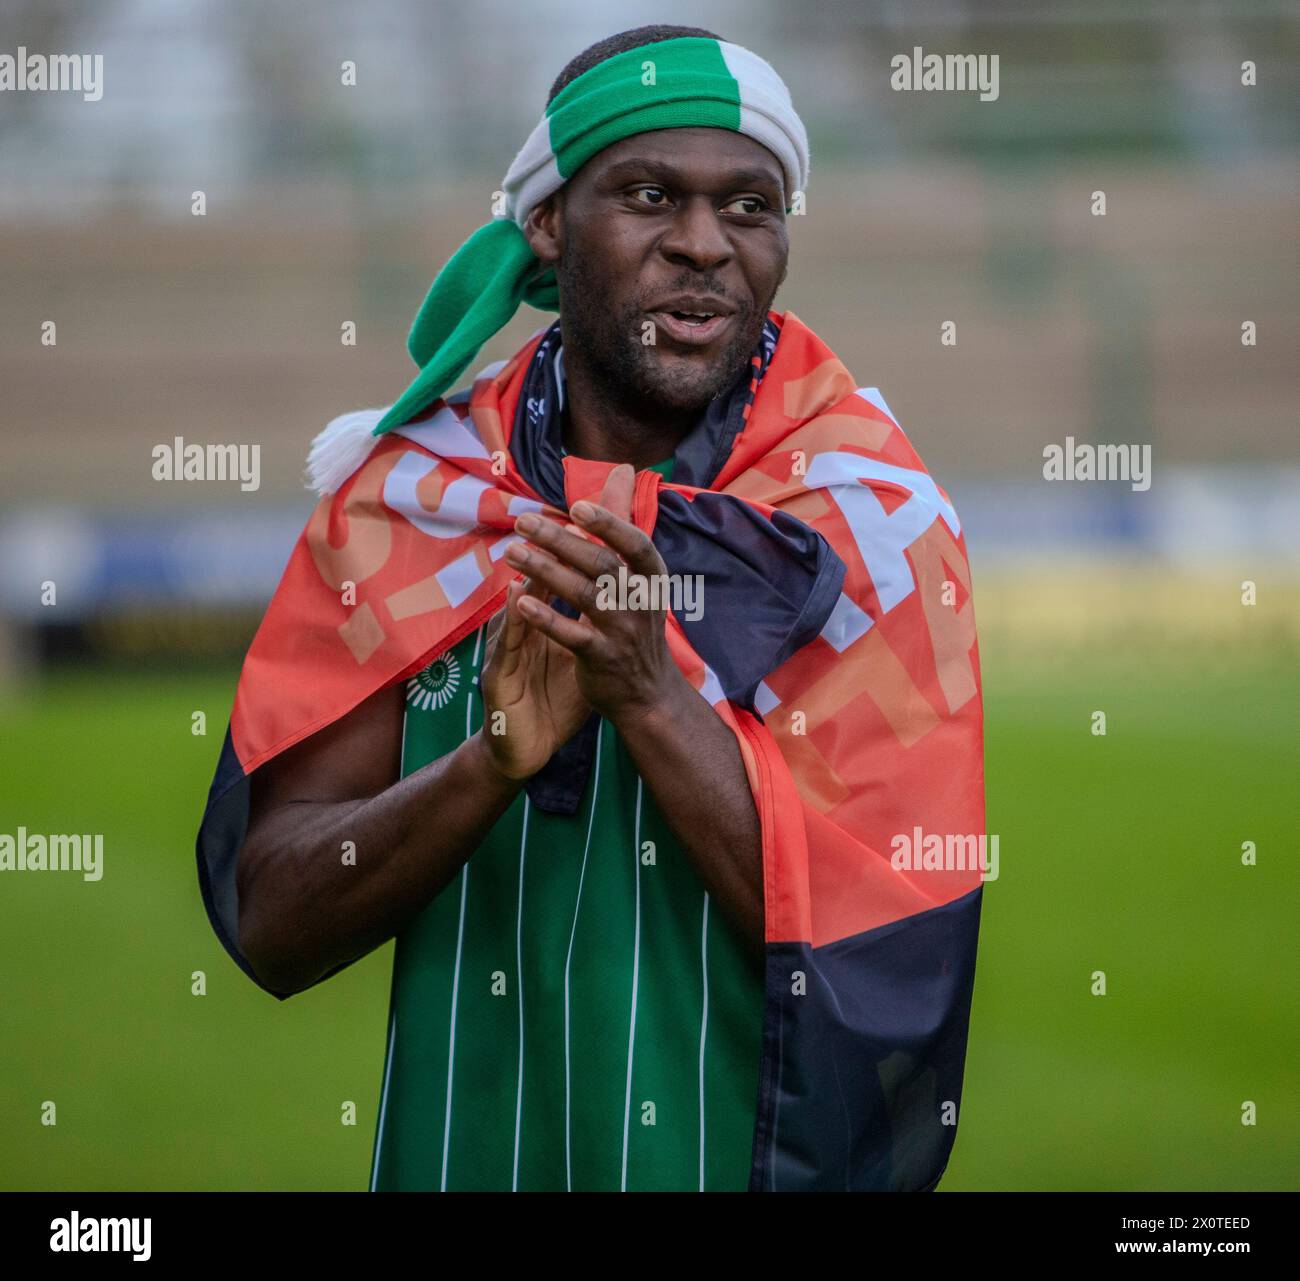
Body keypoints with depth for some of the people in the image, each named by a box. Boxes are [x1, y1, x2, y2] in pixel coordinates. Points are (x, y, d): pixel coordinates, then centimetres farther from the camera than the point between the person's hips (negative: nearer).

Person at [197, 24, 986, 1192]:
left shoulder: (871, 524, -10)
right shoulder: (402, 495, -5)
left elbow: (885, 956, -18)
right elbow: (272, 930, -9)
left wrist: (653, 699, -27)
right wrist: (496, 760, -25)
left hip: (764, 1158, -2)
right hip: (455, 1150, 2)